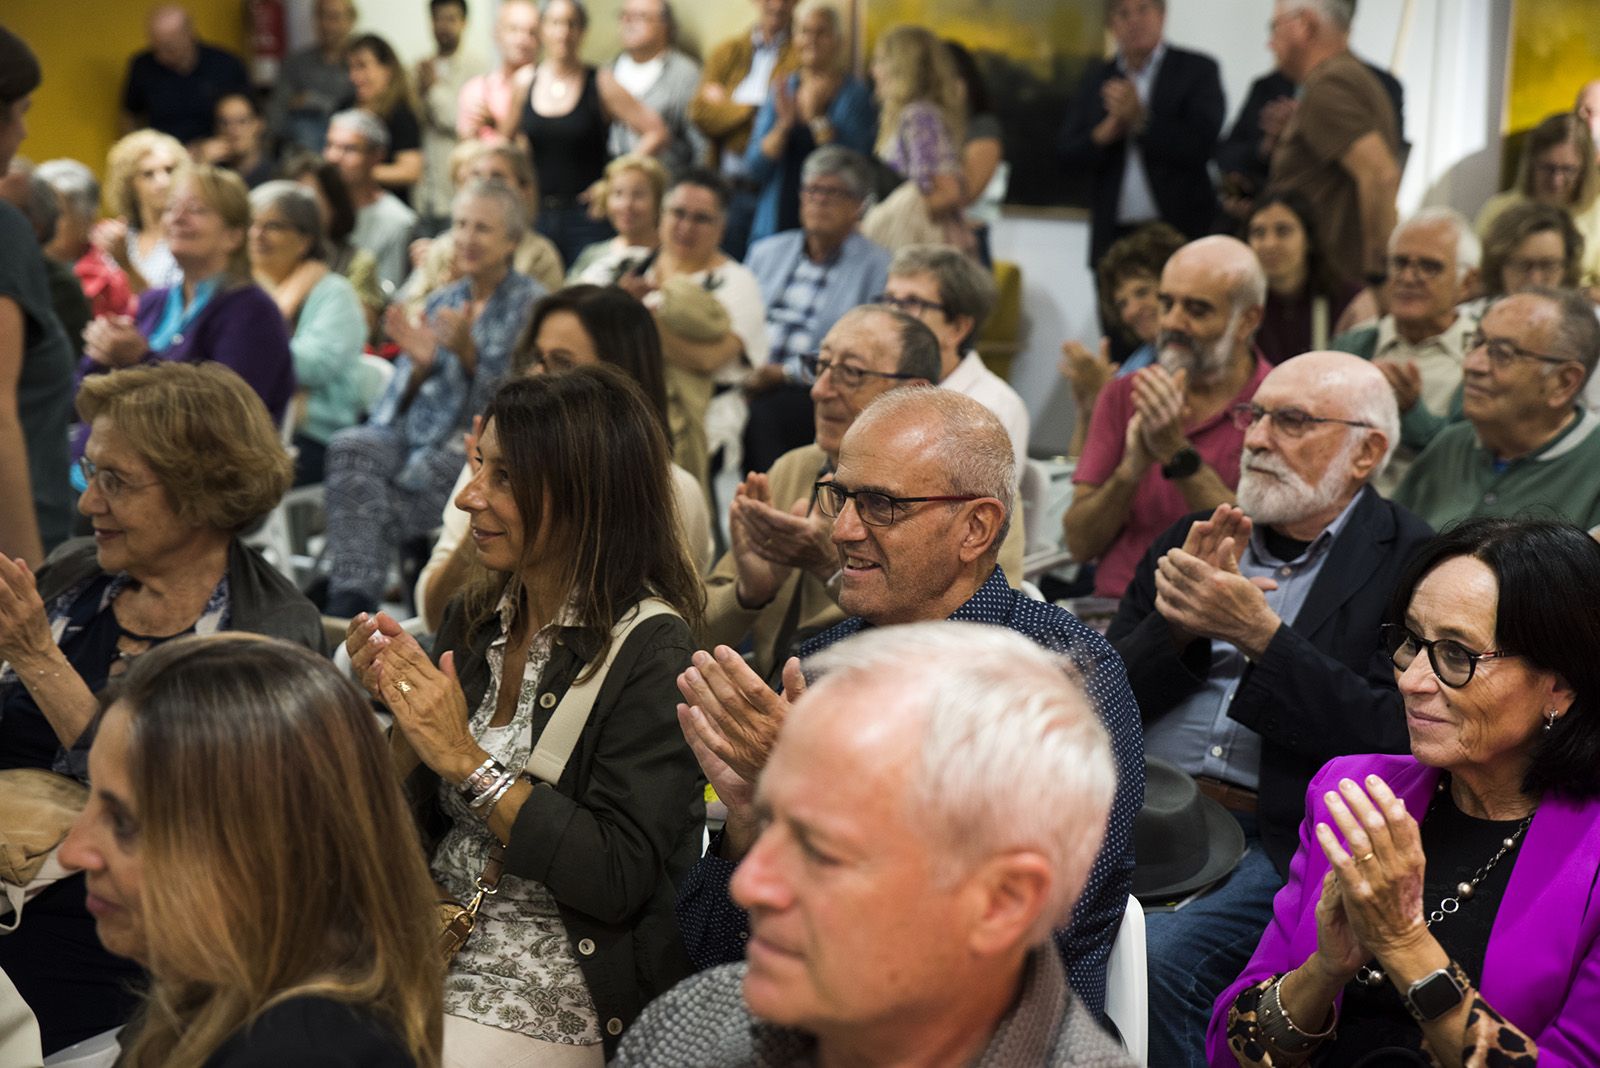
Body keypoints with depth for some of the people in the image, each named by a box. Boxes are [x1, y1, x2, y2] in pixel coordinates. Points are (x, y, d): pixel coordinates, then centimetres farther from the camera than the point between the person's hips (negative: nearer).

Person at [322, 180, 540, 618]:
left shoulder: (529, 304, 5)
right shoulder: (441, 301, 20)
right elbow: (402, 398, 17)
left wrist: (467, 351, -16)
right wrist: (420, 364, -6)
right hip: (418, 431, 4)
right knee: (350, 445, -29)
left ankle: (348, 602, -22)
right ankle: (350, 600, -37)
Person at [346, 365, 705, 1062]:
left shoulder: (649, 656, -14)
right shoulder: (474, 620, 6)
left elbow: (616, 882, -20)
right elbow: (426, 815, 13)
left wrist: (468, 759, -21)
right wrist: (396, 706, -4)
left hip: (551, 1002, -6)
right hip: (436, 957, 6)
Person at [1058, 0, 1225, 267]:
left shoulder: (1198, 70, 3)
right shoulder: (1095, 78, 13)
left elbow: (1200, 145, -9)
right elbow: (1070, 154, 7)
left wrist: (1138, 118, -10)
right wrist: (1112, 125, -10)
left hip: (1181, 233, -3)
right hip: (1114, 235, 3)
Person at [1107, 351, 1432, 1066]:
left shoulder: (1415, 567, 3)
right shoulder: (1191, 539, 18)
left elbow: (1393, 740, -10)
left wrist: (1260, 634, -15)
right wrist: (1179, 625, -7)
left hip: (1277, 841, -4)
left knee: (1155, 960, -31)